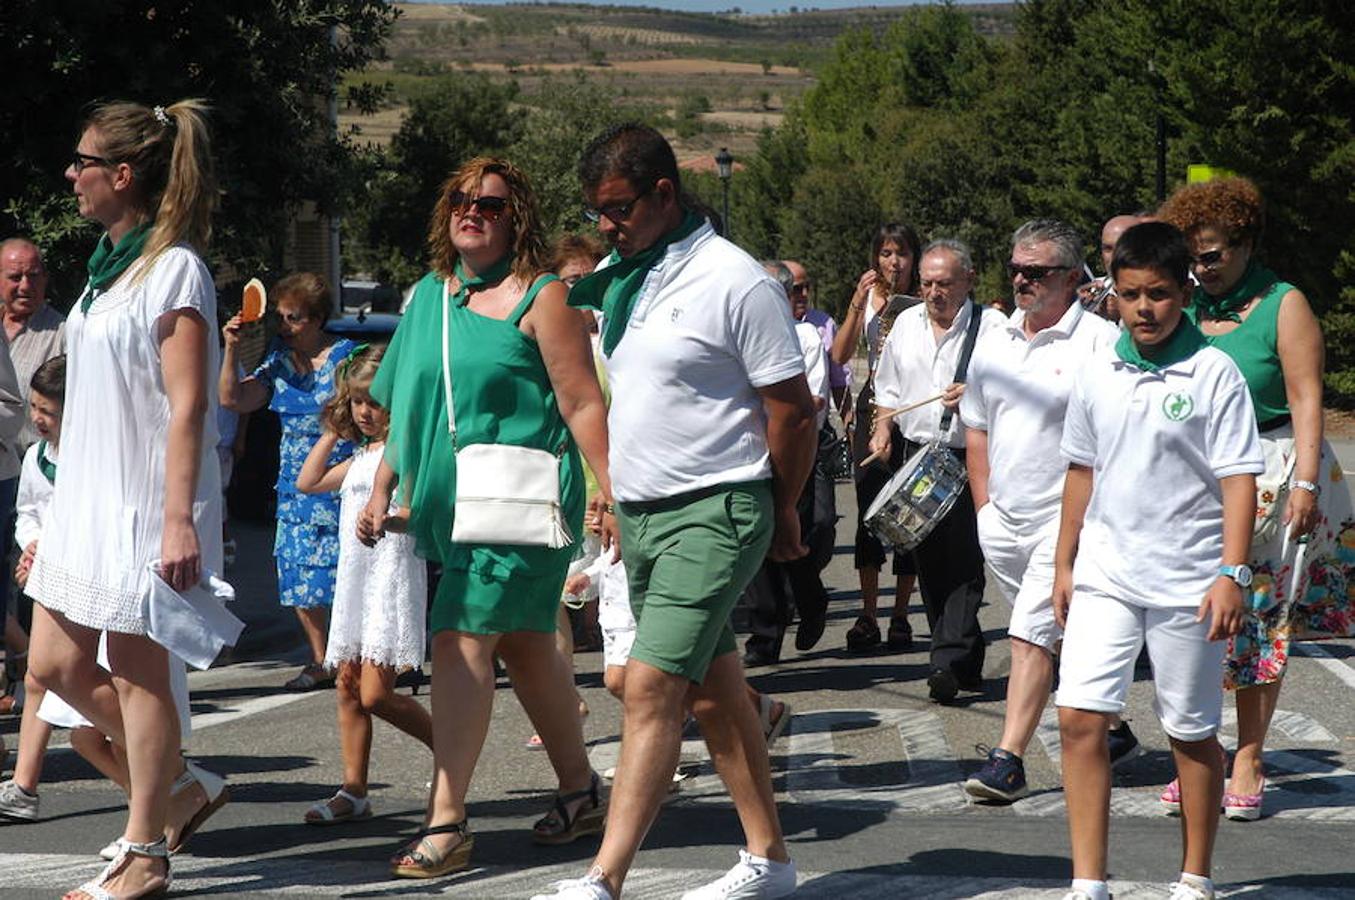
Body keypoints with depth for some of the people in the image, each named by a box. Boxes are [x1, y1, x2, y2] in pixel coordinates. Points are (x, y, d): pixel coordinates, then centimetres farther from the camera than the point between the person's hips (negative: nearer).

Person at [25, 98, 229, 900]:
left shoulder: (174, 271, -13)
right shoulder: (111, 265, 13)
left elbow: (187, 406, -18)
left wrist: (178, 521, -24)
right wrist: (63, 506, 19)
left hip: (143, 504, -9)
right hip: (90, 502, 9)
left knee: (138, 674, -3)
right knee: (58, 665, 9)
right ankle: (177, 790, 22)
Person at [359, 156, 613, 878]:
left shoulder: (540, 298, -6)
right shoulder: (425, 297, 14)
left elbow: (582, 403, -9)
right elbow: (407, 408, 22)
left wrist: (612, 493, -15)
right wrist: (382, 490, 18)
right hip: (452, 504, 7)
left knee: (461, 640, -15)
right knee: (524, 647, 16)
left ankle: (445, 823, -15)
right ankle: (581, 790, 29)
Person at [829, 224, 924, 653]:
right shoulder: (868, 298, 8)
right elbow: (840, 356, -3)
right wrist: (858, 303, -11)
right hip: (874, 405, 2)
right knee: (869, 512, -3)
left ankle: (900, 615, 6)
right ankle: (867, 615, 1)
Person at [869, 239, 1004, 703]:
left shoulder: (992, 326, -3)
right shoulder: (906, 324, 14)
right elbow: (890, 390, 24)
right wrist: (884, 429, 7)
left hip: (972, 459, -6)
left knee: (963, 558, -14)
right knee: (930, 562, 7)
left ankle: (949, 661, -19)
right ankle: (966, 661, 16)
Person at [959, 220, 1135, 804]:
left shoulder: (1100, 342, -7)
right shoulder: (994, 344, 13)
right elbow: (977, 430, 20)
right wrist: (984, 504, 14)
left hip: (1065, 515, -7)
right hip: (1002, 518, 7)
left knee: (1031, 635, -14)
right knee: (1061, 636, 14)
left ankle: (1009, 760, -15)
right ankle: (1112, 731, 29)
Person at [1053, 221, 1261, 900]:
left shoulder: (1213, 374, -7)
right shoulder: (1097, 375, 6)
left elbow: (1238, 478, -9)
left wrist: (1231, 572, -16)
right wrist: (1064, 563, 17)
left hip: (1186, 581, -3)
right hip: (1105, 574, 4)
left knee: (1192, 735, 7)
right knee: (1078, 717, -8)